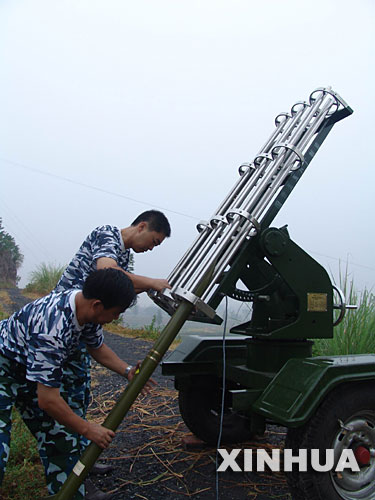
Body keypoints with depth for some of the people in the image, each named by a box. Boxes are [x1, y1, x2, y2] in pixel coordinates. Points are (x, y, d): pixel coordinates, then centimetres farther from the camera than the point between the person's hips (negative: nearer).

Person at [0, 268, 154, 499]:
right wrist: (87, 429, -20)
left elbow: (97, 347, 9)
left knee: (63, 441, 4)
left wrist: (128, 370, -3)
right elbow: (47, 400, -33)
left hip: (32, 370, 8)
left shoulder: (88, 309, -13)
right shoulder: (53, 328, -39)